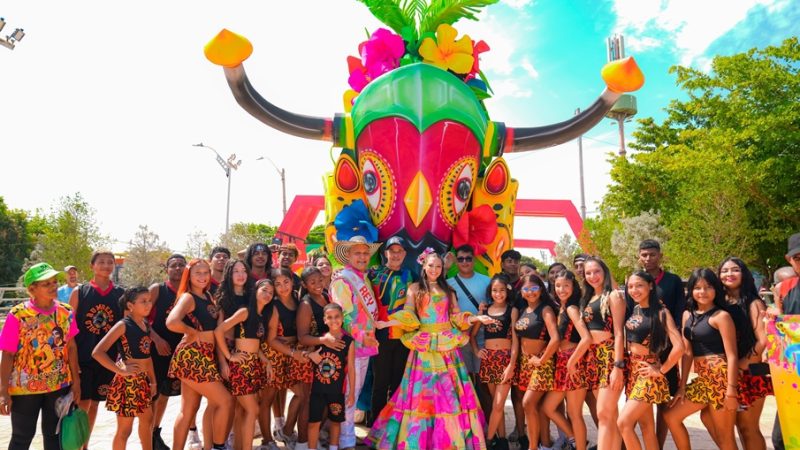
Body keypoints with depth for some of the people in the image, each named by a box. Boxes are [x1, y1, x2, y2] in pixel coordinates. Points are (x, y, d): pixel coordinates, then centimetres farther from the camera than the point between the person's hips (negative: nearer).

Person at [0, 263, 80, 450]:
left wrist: (75, 380, 4)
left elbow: (71, 347, 3)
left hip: (60, 385, 3)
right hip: (25, 386, -3)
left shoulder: (66, 312, -3)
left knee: (54, 434, 14)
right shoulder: (18, 315, -14)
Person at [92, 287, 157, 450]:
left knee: (147, 419, 21)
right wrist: (120, 370, -19)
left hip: (142, 380, 8)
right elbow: (97, 352, -20)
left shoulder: (146, 324, 8)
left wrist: (153, 381, 15)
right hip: (127, 381, -8)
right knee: (125, 428, 2)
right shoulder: (123, 325, -14)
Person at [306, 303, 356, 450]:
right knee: (313, 422, 5)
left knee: (335, 421, 16)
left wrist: (352, 392, -3)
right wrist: (310, 355, -13)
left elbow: (351, 368, -5)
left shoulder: (348, 341, -9)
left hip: (337, 390, -1)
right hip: (317, 388, 1)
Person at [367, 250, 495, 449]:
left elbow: (457, 317, 10)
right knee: (422, 392, 0)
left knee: (449, 391, 2)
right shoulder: (415, 288, 4)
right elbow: (407, 316, -4)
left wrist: (477, 318, -3)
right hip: (424, 347, -2)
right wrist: (384, 323, -19)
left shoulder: (448, 290, 14)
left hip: (447, 345, 2)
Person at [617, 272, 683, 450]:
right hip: (632, 370, 6)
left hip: (647, 371, -6)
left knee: (623, 423, -11)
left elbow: (679, 346, -19)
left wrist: (661, 370, -13)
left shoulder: (661, 312, -11)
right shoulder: (632, 310, 7)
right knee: (646, 425, 12)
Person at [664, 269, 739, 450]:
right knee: (671, 416, 10)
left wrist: (731, 390, -17)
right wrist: (682, 385, 7)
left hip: (720, 377, -8)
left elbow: (732, 355, -12)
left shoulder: (721, 316, -8)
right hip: (702, 378, 8)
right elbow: (687, 352, 10)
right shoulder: (688, 315, 11)